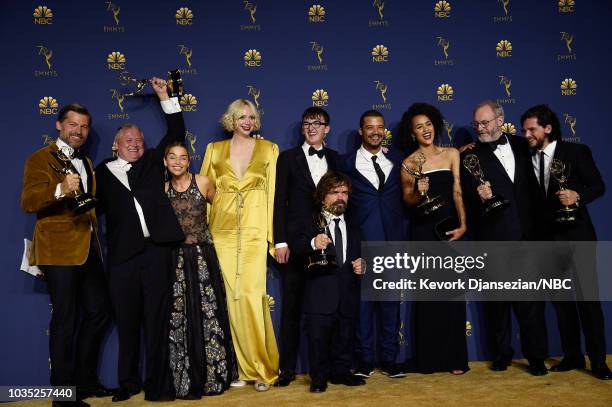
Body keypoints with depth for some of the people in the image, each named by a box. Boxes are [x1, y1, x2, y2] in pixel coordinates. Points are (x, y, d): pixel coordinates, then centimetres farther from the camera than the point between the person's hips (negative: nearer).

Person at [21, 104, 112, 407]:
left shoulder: (85, 162, 21)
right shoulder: (40, 159, -3)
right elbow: (28, 202, -16)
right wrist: (60, 190, -33)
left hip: (88, 248, 8)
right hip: (59, 250, -8)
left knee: (99, 312, 11)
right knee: (65, 320, -2)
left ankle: (86, 381, 26)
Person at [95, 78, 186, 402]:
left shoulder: (152, 161, 17)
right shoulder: (103, 171, 12)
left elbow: (176, 133, 18)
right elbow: (97, 208, 8)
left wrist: (164, 96, 15)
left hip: (156, 249, 1)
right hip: (123, 253, -1)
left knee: (157, 319, 3)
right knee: (127, 321, 6)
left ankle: (156, 384, 10)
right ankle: (128, 383, 20)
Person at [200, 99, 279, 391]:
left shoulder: (269, 149, 10)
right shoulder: (214, 150, 13)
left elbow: (274, 192, 6)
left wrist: (274, 234, -2)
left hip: (254, 230, -2)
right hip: (223, 230, 2)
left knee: (252, 294, -12)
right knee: (232, 296, 2)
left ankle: (262, 367, 2)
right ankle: (245, 367, 13)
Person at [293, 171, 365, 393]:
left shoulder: (353, 228, 18)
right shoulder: (310, 223, 2)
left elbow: (359, 256, 24)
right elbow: (297, 248, -14)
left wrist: (361, 265, 2)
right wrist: (313, 244, -34)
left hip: (347, 296, 4)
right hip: (320, 296, -4)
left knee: (345, 337, 12)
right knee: (318, 338, 0)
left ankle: (341, 372, 28)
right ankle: (319, 377, 14)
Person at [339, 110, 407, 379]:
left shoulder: (397, 159, 11)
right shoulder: (347, 163, 3)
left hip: (393, 239, 2)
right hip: (362, 241, -2)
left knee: (391, 298, 7)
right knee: (363, 298, 2)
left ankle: (389, 359, 17)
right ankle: (365, 359, 13)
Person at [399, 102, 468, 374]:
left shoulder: (451, 154, 7)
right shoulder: (409, 163, 2)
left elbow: (457, 192, 2)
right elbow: (407, 201, 2)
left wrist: (462, 225, -8)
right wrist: (419, 193, -19)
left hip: (450, 227, 2)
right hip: (423, 230, -1)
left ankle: (454, 357, 12)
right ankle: (429, 358, 12)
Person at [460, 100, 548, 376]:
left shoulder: (521, 145, 9)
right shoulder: (471, 156, -1)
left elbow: (532, 184, 12)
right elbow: (466, 196, -4)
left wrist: (537, 223, 5)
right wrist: (479, 196, -26)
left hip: (526, 235, 2)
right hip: (493, 239, -2)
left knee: (531, 297, 3)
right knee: (497, 300, 8)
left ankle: (536, 356, 13)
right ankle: (501, 354, 22)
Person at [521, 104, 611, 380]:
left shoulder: (576, 152, -2)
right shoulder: (528, 160, 8)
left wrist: (577, 196, -20)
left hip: (577, 235, -4)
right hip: (549, 239, 4)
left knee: (587, 298, -2)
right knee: (561, 299, 9)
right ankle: (572, 356, 20)